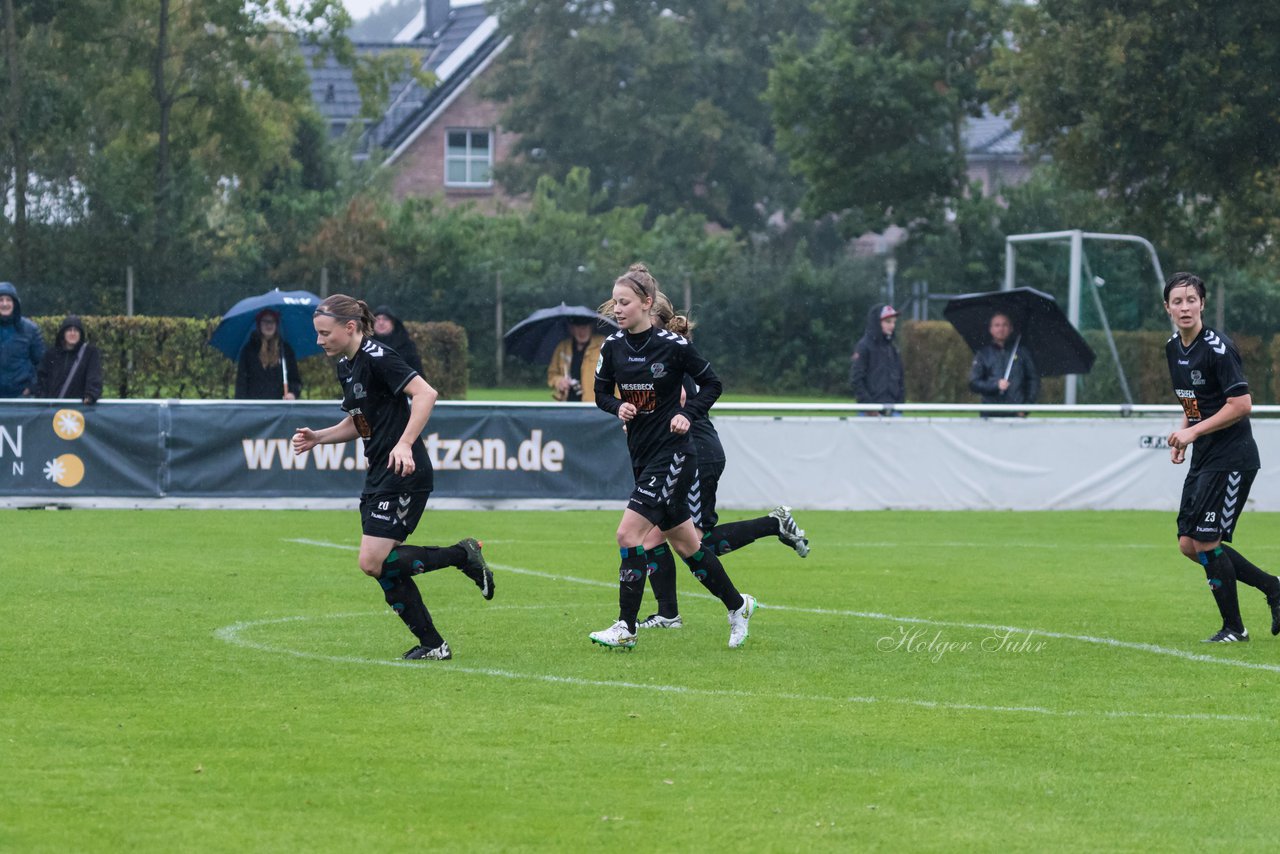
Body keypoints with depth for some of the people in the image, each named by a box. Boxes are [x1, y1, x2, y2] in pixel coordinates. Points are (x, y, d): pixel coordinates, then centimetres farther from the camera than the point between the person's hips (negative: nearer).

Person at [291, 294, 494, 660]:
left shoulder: (377, 358, -15)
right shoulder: (346, 367, 14)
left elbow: (425, 394, -25)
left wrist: (405, 444, -33)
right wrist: (317, 437, 12)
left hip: (405, 474, -10)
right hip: (379, 476, 10)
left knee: (373, 563, -14)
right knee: (385, 567, 6)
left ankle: (463, 555, -1)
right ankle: (432, 645, 13)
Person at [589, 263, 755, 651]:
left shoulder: (673, 345, -13)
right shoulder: (613, 346, 1)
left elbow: (711, 384, -1)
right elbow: (602, 392, 14)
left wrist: (688, 414, -15)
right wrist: (619, 407, -6)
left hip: (672, 454, -7)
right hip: (641, 454, 7)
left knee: (629, 533, -16)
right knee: (683, 541, 15)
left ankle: (626, 628, -10)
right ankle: (737, 605, 32)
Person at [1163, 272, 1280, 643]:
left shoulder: (1218, 348, -17)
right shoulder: (1174, 348, 10)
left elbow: (1241, 404, -20)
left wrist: (1194, 431, -19)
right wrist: (1182, 436, 7)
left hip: (1231, 458, -9)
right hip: (1203, 459, 9)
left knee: (1205, 542, -10)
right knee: (1188, 544, 6)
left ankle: (1233, 628, 4)